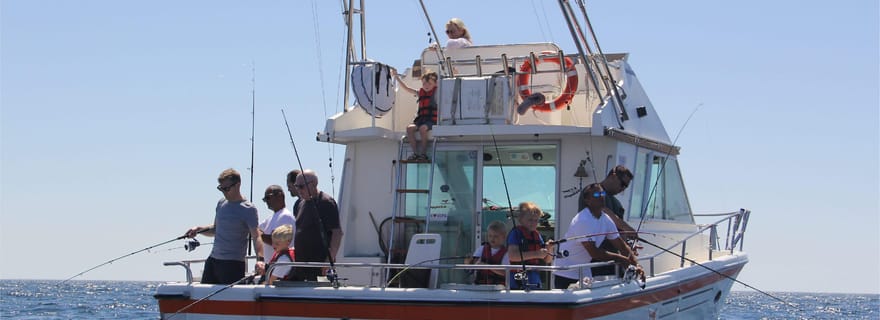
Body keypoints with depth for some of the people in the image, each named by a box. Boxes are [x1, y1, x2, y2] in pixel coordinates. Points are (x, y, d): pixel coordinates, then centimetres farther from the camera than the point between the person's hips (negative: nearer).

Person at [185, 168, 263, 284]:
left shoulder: (248, 209, -9)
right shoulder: (221, 203, 12)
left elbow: (256, 236, -16)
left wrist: (260, 259, -31)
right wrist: (199, 229, 4)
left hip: (233, 263, -7)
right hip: (213, 259, 7)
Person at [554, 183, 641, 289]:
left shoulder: (606, 220, 2)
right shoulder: (583, 220, -23)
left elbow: (622, 246, 6)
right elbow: (594, 253, -25)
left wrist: (636, 265, -8)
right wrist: (619, 258, -16)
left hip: (584, 272, 8)